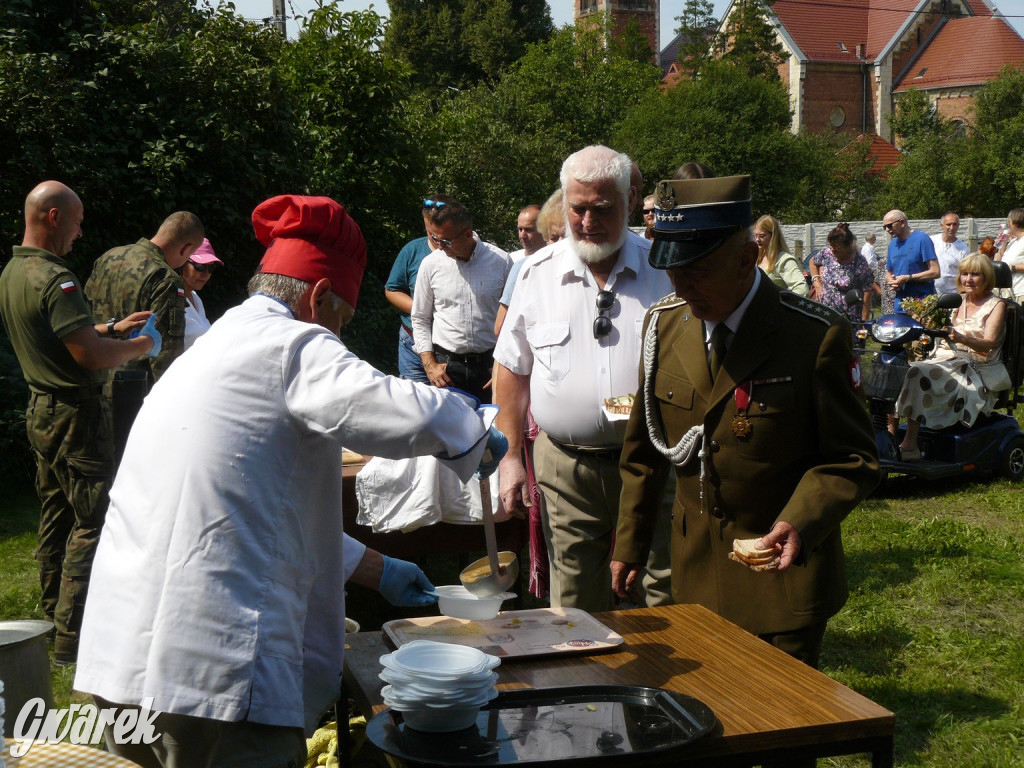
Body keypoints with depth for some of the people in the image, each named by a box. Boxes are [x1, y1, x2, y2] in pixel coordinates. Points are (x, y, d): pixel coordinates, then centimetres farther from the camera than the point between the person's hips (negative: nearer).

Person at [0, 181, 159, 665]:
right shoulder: (53, 278, -22)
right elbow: (90, 355, -26)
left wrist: (112, 329, 14)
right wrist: (138, 347, -10)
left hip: (41, 409, 10)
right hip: (75, 415, -10)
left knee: (57, 517, 19)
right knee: (93, 522, -5)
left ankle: (53, 619, 30)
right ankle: (72, 640, -3)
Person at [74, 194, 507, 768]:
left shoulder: (215, 348, 24)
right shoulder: (291, 345, -7)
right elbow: (412, 414, -23)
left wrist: (376, 569, 38)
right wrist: (478, 436, 0)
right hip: (211, 661, -9)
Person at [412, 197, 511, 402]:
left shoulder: (500, 261, -2)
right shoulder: (430, 264, 2)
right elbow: (420, 320, 10)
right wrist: (430, 366, 1)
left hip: (489, 365, -1)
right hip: (446, 366, 1)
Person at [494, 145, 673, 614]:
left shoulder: (664, 270, 2)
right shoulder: (538, 273, 5)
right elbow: (512, 370, 10)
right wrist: (510, 457, 5)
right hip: (564, 465, 1)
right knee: (576, 612, 6)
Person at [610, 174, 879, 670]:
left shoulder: (816, 336, -15)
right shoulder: (662, 324, 0)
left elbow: (853, 459, -11)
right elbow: (643, 450, 10)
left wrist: (800, 522, -27)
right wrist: (629, 543, 12)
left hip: (781, 568, -4)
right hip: (695, 573, 4)